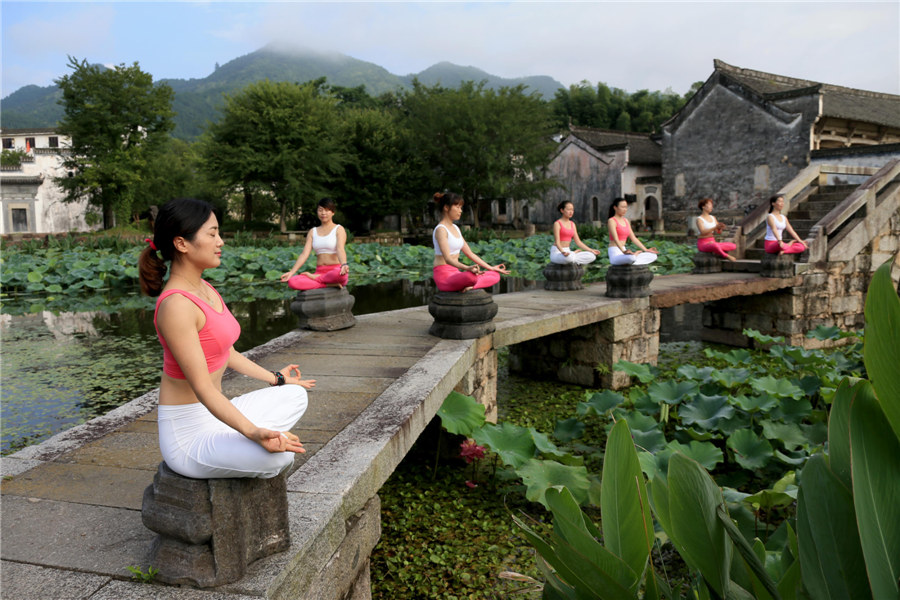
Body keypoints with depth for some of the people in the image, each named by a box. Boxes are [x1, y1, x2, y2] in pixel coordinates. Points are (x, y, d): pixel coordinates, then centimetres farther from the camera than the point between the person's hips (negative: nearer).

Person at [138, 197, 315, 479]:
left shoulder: (204, 289, 6)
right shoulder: (175, 305, -24)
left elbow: (225, 351, 18)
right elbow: (203, 389, -27)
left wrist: (275, 378, 28)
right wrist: (253, 432, -37)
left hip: (214, 416, 10)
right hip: (188, 433, -10)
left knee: (295, 396, 15)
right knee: (280, 456, -29)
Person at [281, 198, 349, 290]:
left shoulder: (339, 229, 3)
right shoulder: (312, 232, 16)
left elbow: (340, 249, -16)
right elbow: (304, 254, 5)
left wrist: (344, 265, -37)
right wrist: (291, 272, -10)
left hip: (336, 272, -4)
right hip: (319, 272, 4)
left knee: (340, 273, -42)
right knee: (292, 282, -24)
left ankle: (314, 277, -14)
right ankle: (330, 284, -21)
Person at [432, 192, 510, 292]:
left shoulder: (455, 228, 17)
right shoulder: (440, 230, -12)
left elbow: (470, 253, 20)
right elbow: (447, 258, -25)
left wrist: (491, 268, 19)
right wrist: (467, 268, -43)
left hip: (455, 274, 10)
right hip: (444, 276, -10)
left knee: (495, 276, 1)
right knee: (471, 276, -41)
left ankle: (470, 286, -16)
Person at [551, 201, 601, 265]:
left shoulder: (572, 224, 13)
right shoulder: (557, 224, -9)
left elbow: (578, 242, 14)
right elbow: (557, 242, -19)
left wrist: (591, 250, 6)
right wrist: (563, 252, -39)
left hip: (568, 252, 6)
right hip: (557, 252, -6)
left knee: (592, 256, -11)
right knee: (569, 257, -41)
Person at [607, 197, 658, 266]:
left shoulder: (626, 221, 17)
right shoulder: (612, 221, -8)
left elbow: (633, 238, 18)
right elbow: (615, 239, -22)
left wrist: (646, 250, 10)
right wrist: (624, 251, -37)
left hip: (624, 253, 8)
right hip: (615, 254, -8)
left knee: (653, 256, 0)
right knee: (631, 258, -40)